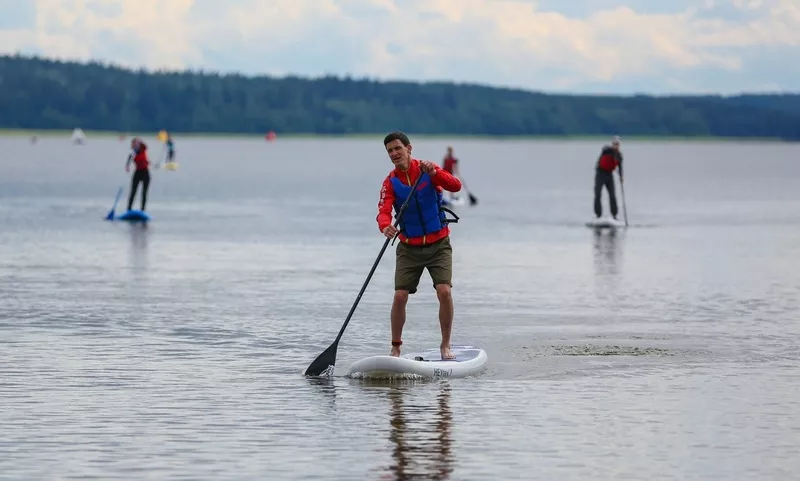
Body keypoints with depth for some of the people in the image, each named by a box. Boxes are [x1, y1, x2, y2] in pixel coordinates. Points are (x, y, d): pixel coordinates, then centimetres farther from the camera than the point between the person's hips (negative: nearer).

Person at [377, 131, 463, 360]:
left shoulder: (427, 169, -8)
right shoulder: (390, 182, -5)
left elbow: (456, 186, -22)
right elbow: (383, 211, -21)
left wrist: (434, 173, -40)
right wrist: (385, 226, -44)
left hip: (438, 244, -1)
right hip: (409, 248, 1)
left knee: (444, 292, -16)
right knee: (400, 296, -9)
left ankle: (445, 345, -1)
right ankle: (395, 348, 7)